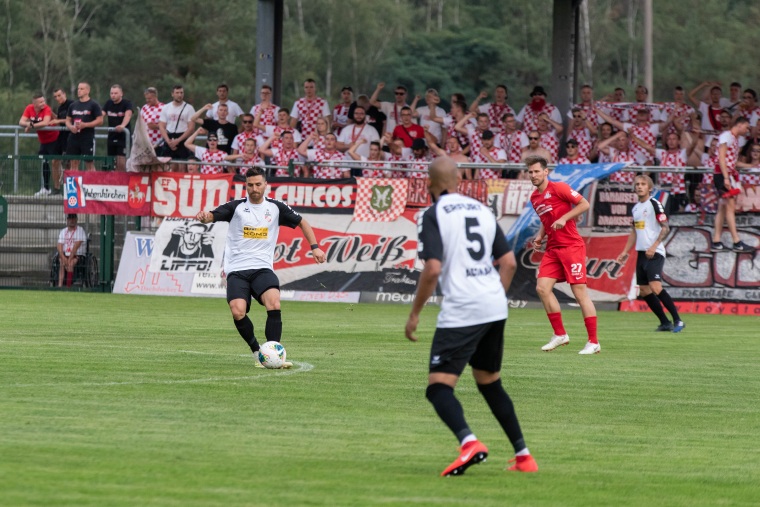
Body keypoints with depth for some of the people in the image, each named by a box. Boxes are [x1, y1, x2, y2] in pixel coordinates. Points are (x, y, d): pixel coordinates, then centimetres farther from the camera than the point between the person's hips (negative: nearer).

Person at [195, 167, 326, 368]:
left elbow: (302, 222, 20)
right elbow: (213, 215, -14)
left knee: (274, 303, -26)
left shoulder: (275, 207, 7)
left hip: (262, 268, 1)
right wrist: (204, 216, -38)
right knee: (238, 312, -22)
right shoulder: (237, 207, 2)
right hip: (237, 270, -1)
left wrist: (314, 247, 9)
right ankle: (257, 352, 0)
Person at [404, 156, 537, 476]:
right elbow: (509, 262, 13)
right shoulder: (482, 210, 14)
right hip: (495, 308, 7)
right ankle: (523, 455, 19)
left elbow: (433, 269, -15)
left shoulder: (433, 215, -6)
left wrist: (415, 314, -6)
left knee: (439, 387, -8)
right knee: (490, 384, 22)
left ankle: (469, 442, -33)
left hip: (460, 312, -7)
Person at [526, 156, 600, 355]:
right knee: (542, 287, -4)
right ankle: (560, 334, 8)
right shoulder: (534, 198, 14)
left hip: (571, 246, -8)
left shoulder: (558, 188, -8)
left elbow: (584, 204, -11)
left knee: (580, 291, -8)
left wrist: (564, 218, -19)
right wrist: (540, 236, 10)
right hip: (552, 249, 8)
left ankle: (593, 342, -5)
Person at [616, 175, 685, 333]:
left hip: (654, 253, -8)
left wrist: (654, 246, -22)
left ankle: (677, 320, -15)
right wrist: (626, 251, 20)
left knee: (655, 287, -21)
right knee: (644, 290, 6)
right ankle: (665, 323, 15)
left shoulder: (655, 204, -8)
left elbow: (666, 227, -13)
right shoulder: (635, 208, 15)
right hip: (641, 253, 9)